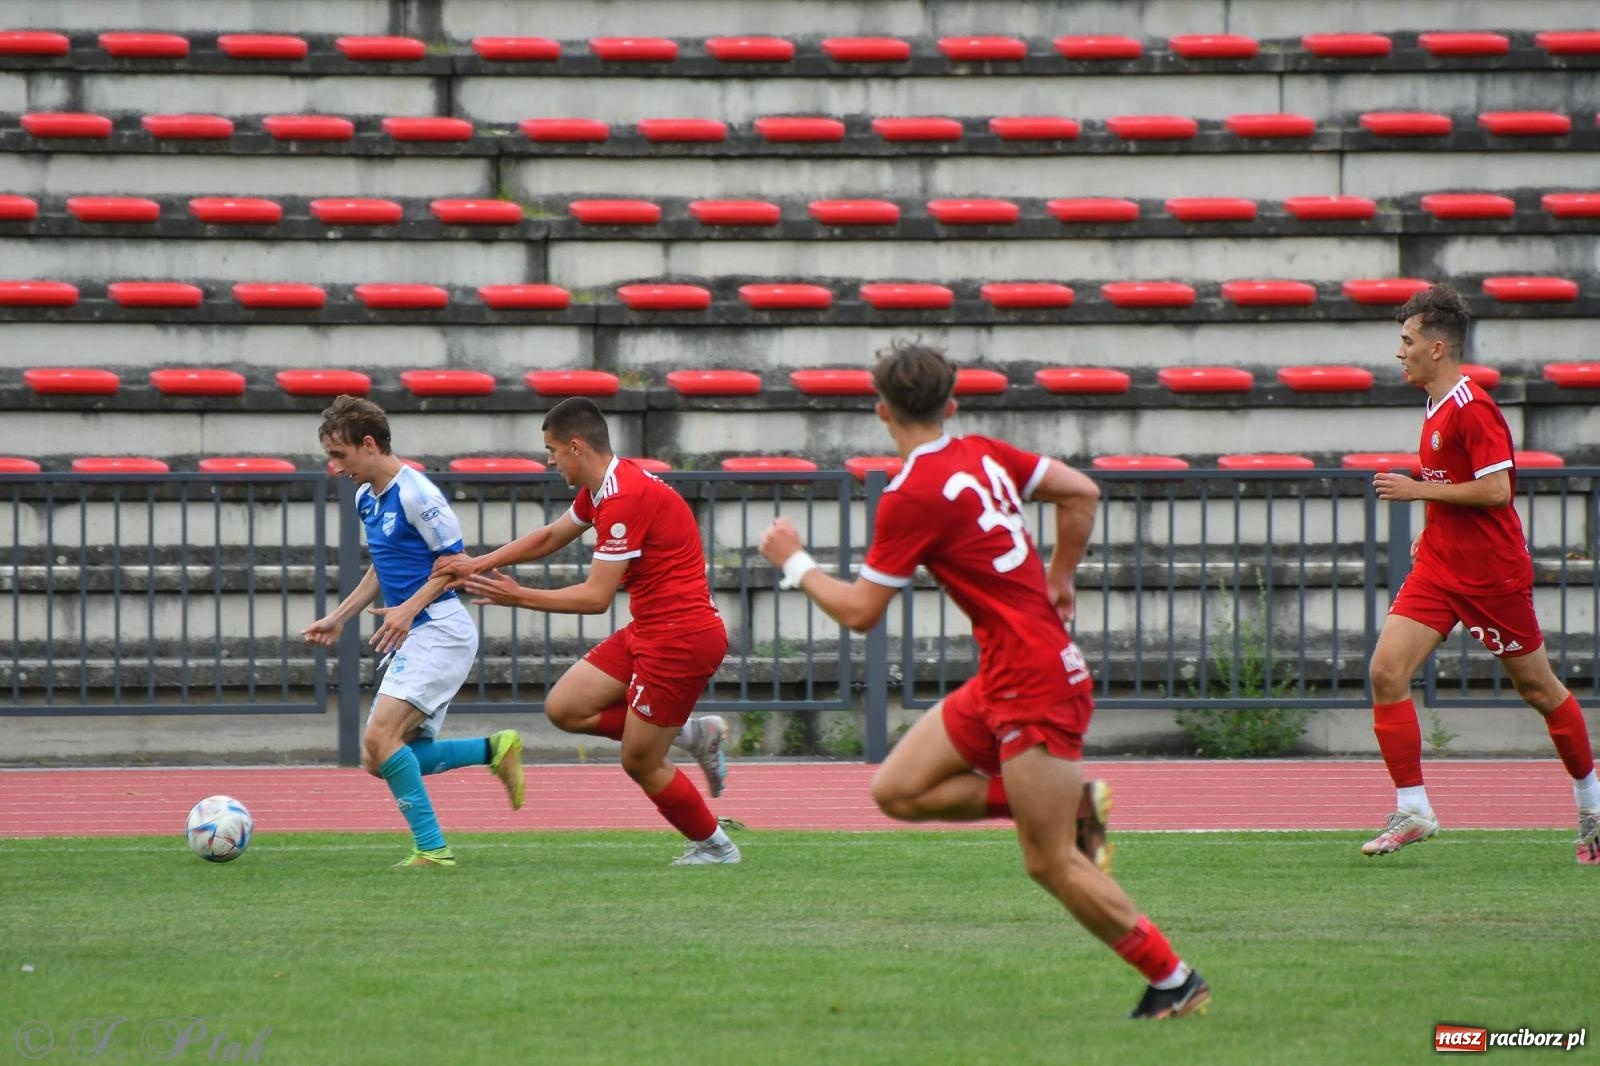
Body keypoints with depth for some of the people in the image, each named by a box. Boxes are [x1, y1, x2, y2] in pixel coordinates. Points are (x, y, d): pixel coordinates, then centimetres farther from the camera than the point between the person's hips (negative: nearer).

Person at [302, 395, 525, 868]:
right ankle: (495, 749, 13)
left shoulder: (416, 494, -15)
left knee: (380, 738, -22)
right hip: (412, 640, 10)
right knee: (380, 760, 4)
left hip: (439, 631, -10)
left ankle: (432, 848, -17)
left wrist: (410, 609, -25)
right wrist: (338, 618, 23)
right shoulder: (366, 499, 14)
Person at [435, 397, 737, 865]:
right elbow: (551, 536, 24)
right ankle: (692, 734, 13)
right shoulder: (601, 488, 8)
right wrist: (479, 564, 15)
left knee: (640, 761, 0)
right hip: (648, 630, 10)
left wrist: (519, 596, -14)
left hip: (681, 636, -10)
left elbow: (596, 597, -23)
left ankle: (715, 847, 20)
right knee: (564, 708, 5)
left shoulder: (624, 498, -23)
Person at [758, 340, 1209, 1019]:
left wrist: (795, 563, 4)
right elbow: (1082, 493, 14)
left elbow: (859, 612, -12)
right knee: (897, 790, 9)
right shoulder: (984, 455, 7)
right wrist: (1058, 580, 21)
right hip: (1001, 683, 9)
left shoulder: (912, 497, -16)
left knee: (1050, 864, -3)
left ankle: (1174, 981, 4)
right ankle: (1068, 800, 11)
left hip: (1033, 687, -9)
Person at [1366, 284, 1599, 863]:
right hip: (1438, 570, 8)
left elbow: (1496, 490, -23)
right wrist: (1432, 533, 15)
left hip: (1491, 573, -8)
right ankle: (1412, 811, -7)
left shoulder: (1473, 408, -17)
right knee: (1386, 672, -9)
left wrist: (1419, 490, -18)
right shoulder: (1437, 408, 12)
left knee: (1538, 688, 6)